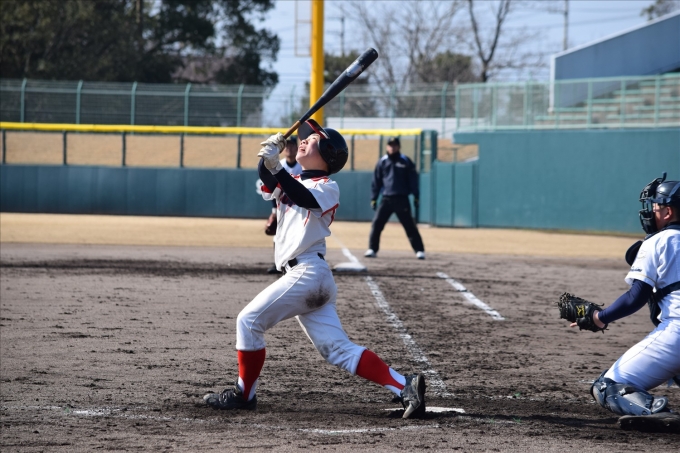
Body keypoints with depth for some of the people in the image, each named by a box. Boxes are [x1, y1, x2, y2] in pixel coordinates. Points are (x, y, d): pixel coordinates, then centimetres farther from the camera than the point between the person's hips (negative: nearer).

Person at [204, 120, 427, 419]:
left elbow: (306, 199, -22)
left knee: (249, 321, -4)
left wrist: (275, 169, -29)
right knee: (339, 351, 0)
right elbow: (269, 187, 3)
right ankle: (405, 387, -7)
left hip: (308, 272, -8)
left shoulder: (327, 187, -2)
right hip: (309, 279, 8)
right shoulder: (292, 182, 21)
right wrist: (269, 157, -13)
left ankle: (244, 394, 5)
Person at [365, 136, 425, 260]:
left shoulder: (406, 162, 2)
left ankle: (420, 250, 1)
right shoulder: (382, 162, 8)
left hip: (402, 199, -2)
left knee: (410, 226, -2)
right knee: (376, 223, -6)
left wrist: (416, 196, -4)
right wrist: (373, 198, 6)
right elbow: (376, 181, 10)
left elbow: (413, 180, 3)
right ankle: (372, 249, 1)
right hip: (386, 199, 2)